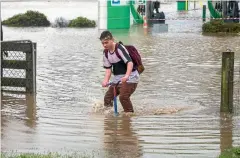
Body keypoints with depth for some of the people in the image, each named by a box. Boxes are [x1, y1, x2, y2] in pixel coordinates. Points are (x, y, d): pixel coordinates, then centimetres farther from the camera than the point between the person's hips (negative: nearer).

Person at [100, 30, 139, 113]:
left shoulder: (120, 48, -18)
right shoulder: (106, 53, 4)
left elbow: (130, 62, -28)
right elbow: (108, 68, 7)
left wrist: (126, 76, -42)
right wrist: (106, 81, -10)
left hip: (130, 78, -8)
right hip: (117, 79, 8)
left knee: (123, 97, -23)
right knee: (107, 97, 5)